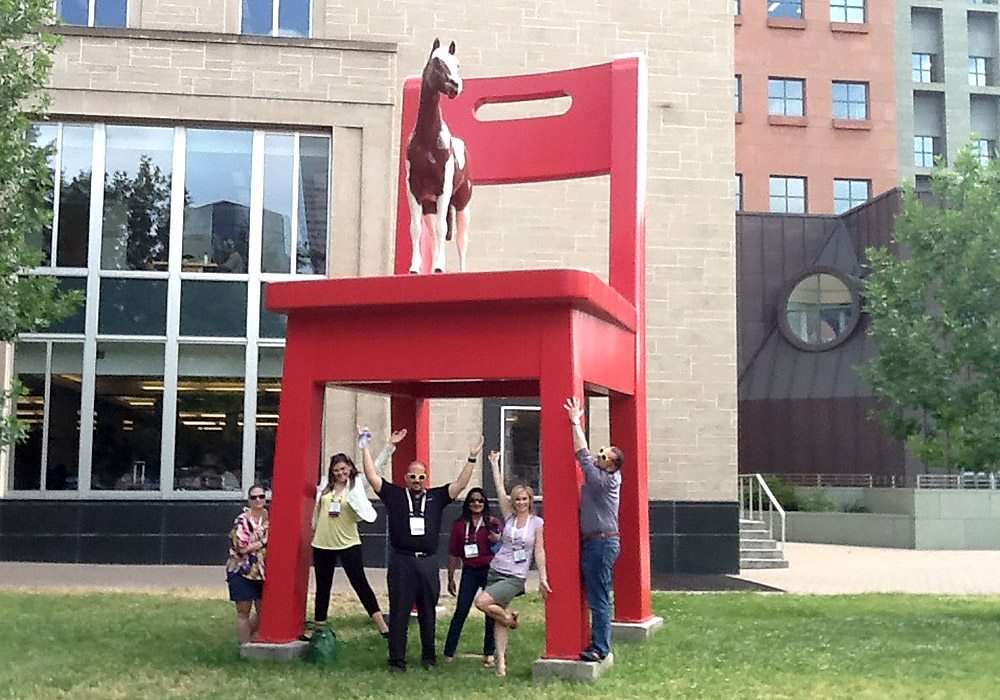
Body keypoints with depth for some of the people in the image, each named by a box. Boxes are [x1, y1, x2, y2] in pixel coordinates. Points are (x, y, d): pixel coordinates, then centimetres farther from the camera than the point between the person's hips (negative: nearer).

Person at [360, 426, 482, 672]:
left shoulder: (435, 497, 11)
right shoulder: (395, 495, 6)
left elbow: (460, 484, 6)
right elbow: (372, 477, 1)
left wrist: (472, 458, -2)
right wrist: (365, 447, -3)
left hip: (428, 562, 2)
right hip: (401, 562, -2)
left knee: (428, 613, 10)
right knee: (399, 613, 1)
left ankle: (429, 657, 22)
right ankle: (397, 660, 7)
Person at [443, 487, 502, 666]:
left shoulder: (492, 522, 3)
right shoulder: (460, 525, 7)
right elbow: (453, 554, 10)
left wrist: (494, 535, -17)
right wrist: (451, 577, 10)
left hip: (490, 570, 0)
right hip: (470, 571, 0)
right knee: (460, 611, -4)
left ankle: (489, 654, 13)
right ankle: (448, 653, 2)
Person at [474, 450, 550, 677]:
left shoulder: (537, 522, 0)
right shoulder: (509, 517, 6)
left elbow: (539, 551, 0)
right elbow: (500, 489, 5)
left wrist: (543, 578, -5)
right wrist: (494, 464, 5)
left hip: (515, 577, -4)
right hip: (495, 572, 4)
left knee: (481, 602, -20)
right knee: (499, 622, 2)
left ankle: (509, 617, 5)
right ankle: (501, 660, 10)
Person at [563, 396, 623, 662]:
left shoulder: (604, 481, -15)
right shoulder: (610, 477, 9)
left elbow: (583, 456, -17)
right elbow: (586, 456, 16)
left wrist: (575, 422, -14)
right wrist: (576, 421, 13)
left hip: (602, 543, -10)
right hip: (595, 542, 10)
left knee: (598, 598, -7)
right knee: (599, 597, 13)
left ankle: (600, 648, -5)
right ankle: (600, 643, 19)